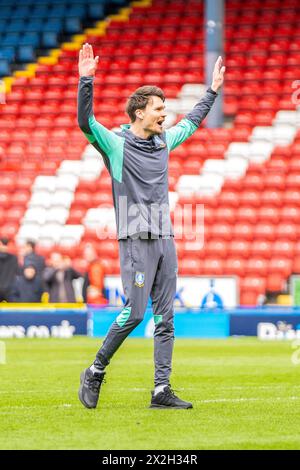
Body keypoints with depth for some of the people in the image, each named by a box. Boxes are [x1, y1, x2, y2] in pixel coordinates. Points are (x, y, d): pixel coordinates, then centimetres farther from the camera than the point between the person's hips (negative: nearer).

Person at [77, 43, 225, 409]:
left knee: (164, 317, 3)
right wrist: (86, 80, -31)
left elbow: (190, 123, 33)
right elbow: (85, 121, -20)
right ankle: (95, 372, 8)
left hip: (165, 239, 7)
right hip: (135, 240, -7)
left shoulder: (164, 141, 15)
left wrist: (213, 90, 37)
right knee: (134, 313, -11)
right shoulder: (115, 143, -5)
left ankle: (161, 391, 4)